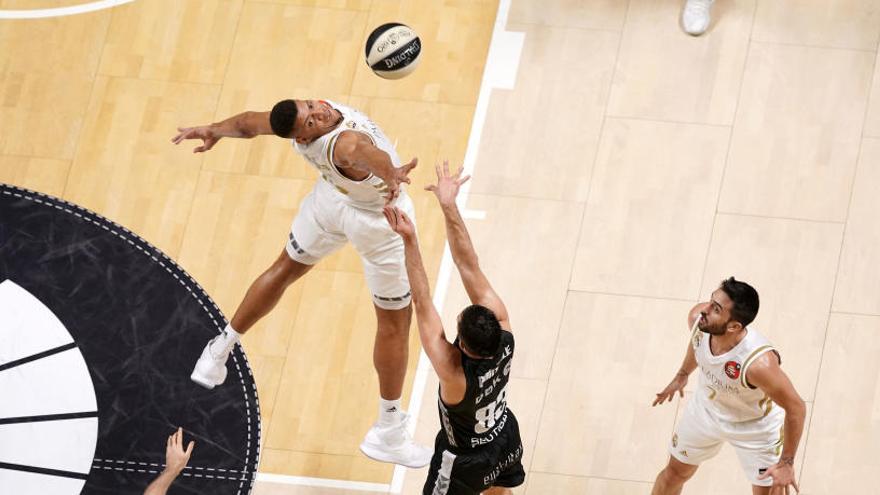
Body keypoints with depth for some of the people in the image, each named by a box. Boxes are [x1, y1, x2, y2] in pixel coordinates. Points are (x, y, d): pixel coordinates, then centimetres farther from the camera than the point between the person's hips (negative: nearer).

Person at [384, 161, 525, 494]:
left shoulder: (455, 373, -44)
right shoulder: (504, 334, -32)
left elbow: (422, 305, -45)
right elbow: (469, 267, -33)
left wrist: (409, 241, -50)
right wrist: (449, 205, -36)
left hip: (466, 460, -5)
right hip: (506, 439, 5)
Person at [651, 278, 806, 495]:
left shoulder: (758, 363, -46)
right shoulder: (697, 318, -30)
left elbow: (795, 408, -30)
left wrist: (786, 463, -20)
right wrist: (682, 375, 16)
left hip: (755, 427, -5)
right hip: (706, 408, 5)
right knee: (675, 472, 23)